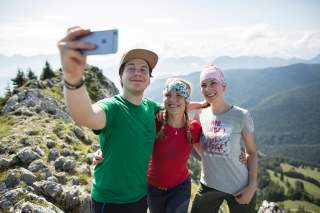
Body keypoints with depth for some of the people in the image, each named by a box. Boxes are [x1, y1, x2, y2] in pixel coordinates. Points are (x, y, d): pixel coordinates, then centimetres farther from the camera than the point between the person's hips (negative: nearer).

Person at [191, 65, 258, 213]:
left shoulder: (241, 115, -12)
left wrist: (252, 185, -10)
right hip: (208, 186, 3)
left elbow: (251, 153, -4)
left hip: (240, 189, -3)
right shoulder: (200, 116, -4)